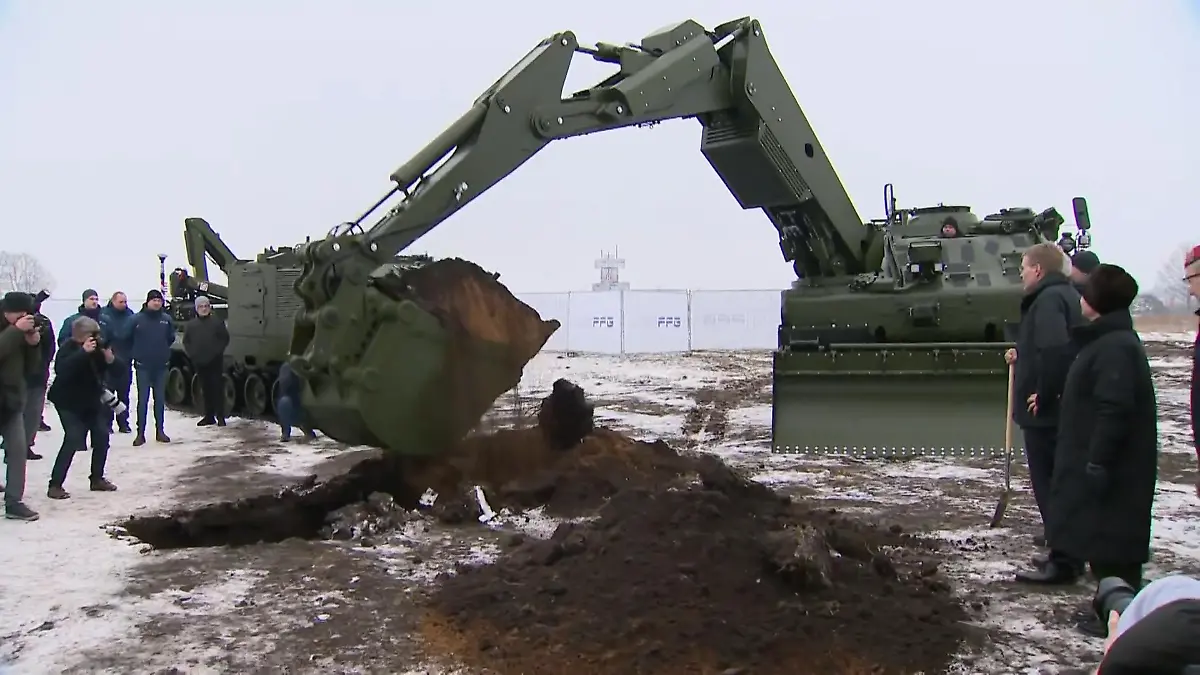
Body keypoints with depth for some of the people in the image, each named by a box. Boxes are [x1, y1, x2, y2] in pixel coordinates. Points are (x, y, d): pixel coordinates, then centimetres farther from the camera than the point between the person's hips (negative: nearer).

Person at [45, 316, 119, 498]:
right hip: (69, 403, -6)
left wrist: (109, 358, -22)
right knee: (73, 440, -17)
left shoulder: (98, 347, -1)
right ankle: (55, 485, -14)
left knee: (102, 437, 2)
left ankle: (97, 479, 17)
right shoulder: (68, 348, -18)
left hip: (92, 400, 6)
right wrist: (83, 352, -43)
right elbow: (61, 370, -38)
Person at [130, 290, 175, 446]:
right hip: (143, 366, -2)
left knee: (160, 399, 9)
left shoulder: (166, 319, 2)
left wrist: (163, 351, 7)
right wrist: (136, 354, 1)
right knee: (142, 400, -1)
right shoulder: (137, 319, -5)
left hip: (161, 365, 2)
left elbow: (171, 338, 12)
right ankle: (141, 433, 3)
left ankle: (160, 431, 17)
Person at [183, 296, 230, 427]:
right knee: (206, 390, 9)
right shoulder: (191, 324, 10)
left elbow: (225, 339, 1)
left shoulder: (217, 322, 1)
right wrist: (192, 354, 2)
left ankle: (220, 417, -1)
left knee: (217, 389, -4)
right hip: (199, 362, 3)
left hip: (215, 362, -3)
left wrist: (217, 351, -8)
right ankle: (209, 416, 15)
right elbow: (186, 341, 15)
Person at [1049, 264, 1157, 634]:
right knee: (1102, 542, 17)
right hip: (1102, 465, 11)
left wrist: (1097, 464, -25)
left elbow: (1114, 412, -27)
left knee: (1111, 545, -2)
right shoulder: (1108, 341, 13)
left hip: (1113, 471, -11)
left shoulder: (1116, 348, -21)